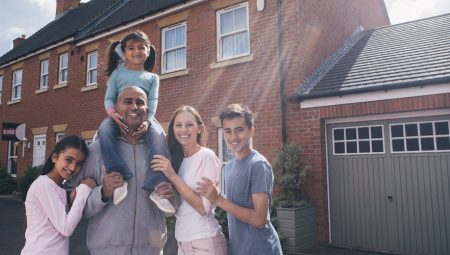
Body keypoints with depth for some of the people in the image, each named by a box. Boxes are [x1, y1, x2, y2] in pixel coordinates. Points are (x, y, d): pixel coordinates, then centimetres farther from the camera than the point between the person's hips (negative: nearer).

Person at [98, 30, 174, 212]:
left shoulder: (152, 78, 18)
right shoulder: (117, 73, 18)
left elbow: (152, 101, 3)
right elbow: (109, 98, 7)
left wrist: (147, 121, -20)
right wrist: (113, 114, -18)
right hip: (120, 116, 1)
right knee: (104, 130, -35)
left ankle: (157, 186, -37)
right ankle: (120, 176, -38)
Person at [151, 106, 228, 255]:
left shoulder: (206, 156, -15)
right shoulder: (177, 158, 5)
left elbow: (203, 208, -21)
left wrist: (172, 176, -23)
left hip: (204, 242, -6)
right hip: (182, 241, 6)